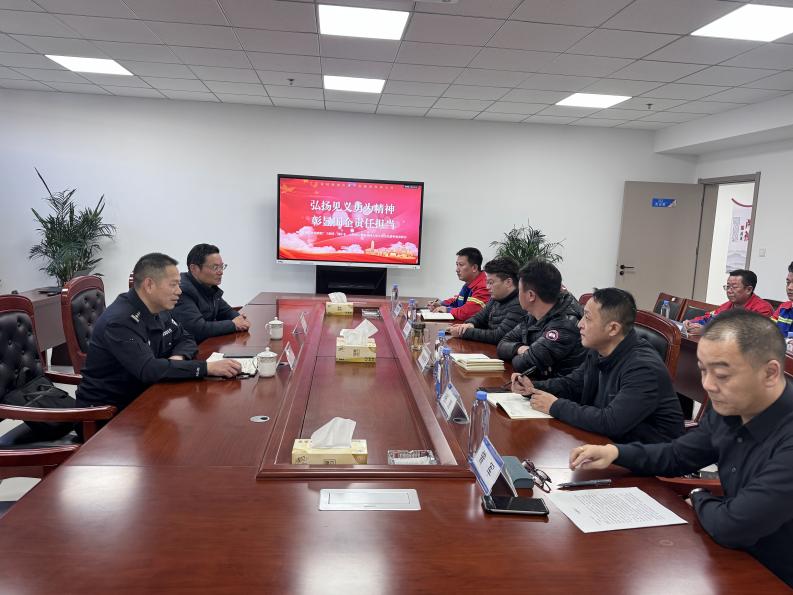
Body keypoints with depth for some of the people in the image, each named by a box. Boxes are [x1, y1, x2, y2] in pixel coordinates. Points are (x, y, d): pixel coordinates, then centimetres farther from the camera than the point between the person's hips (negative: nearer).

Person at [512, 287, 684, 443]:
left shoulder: (644, 367, -27)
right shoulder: (599, 351, 1)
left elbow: (611, 423, -33)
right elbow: (572, 384, 15)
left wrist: (556, 407, -22)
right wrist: (534, 388, -3)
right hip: (609, 440, 8)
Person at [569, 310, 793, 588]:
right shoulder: (728, 408, -4)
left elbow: (732, 526, -32)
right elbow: (676, 455, 10)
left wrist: (699, 498, -10)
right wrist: (615, 452, -5)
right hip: (737, 558, 6)